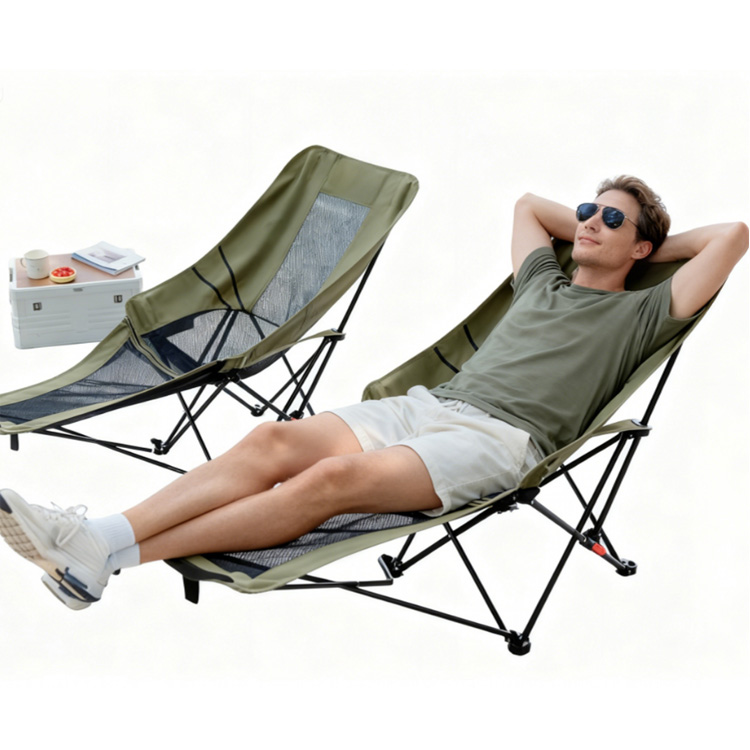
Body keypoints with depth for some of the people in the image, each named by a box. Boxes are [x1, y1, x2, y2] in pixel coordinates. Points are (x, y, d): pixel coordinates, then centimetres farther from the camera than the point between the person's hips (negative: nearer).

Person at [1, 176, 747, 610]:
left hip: (497, 437, -7)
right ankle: (99, 536, -33)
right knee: (275, 439, -20)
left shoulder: (640, 314, 14)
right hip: (428, 403, 7)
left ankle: (111, 559, -38)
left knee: (335, 475, -31)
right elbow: (528, 202, 46)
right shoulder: (541, 280, 31)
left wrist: (656, 244, 22)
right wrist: (583, 227, 41)